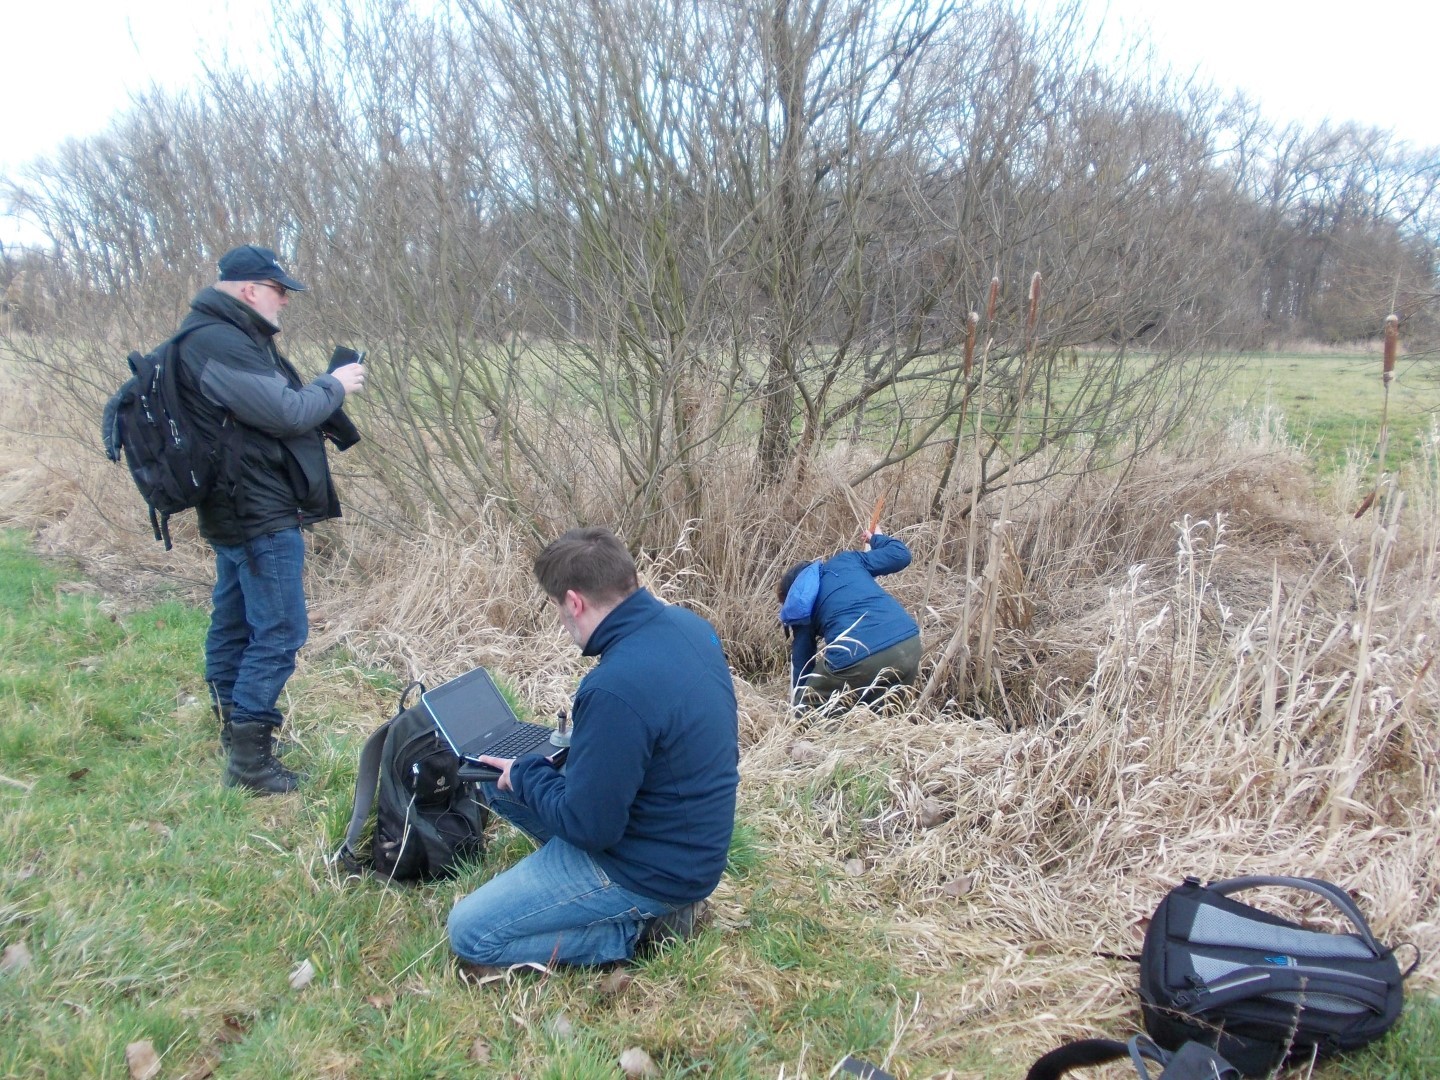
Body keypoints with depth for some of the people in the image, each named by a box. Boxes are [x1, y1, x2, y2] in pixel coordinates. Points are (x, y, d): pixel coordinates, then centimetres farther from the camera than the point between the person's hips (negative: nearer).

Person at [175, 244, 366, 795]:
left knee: (234, 623, 19)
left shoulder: (221, 336, 15)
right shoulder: (219, 343, -19)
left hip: (238, 508, 11)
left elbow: (264, 406, 16)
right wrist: (334, 386, -7)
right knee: (279, 631, -6)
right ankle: (248, 757, 0)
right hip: (260, 513, -11)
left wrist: (322, 391, 1)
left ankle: (234, 727, 32)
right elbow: (285, 412, -23)